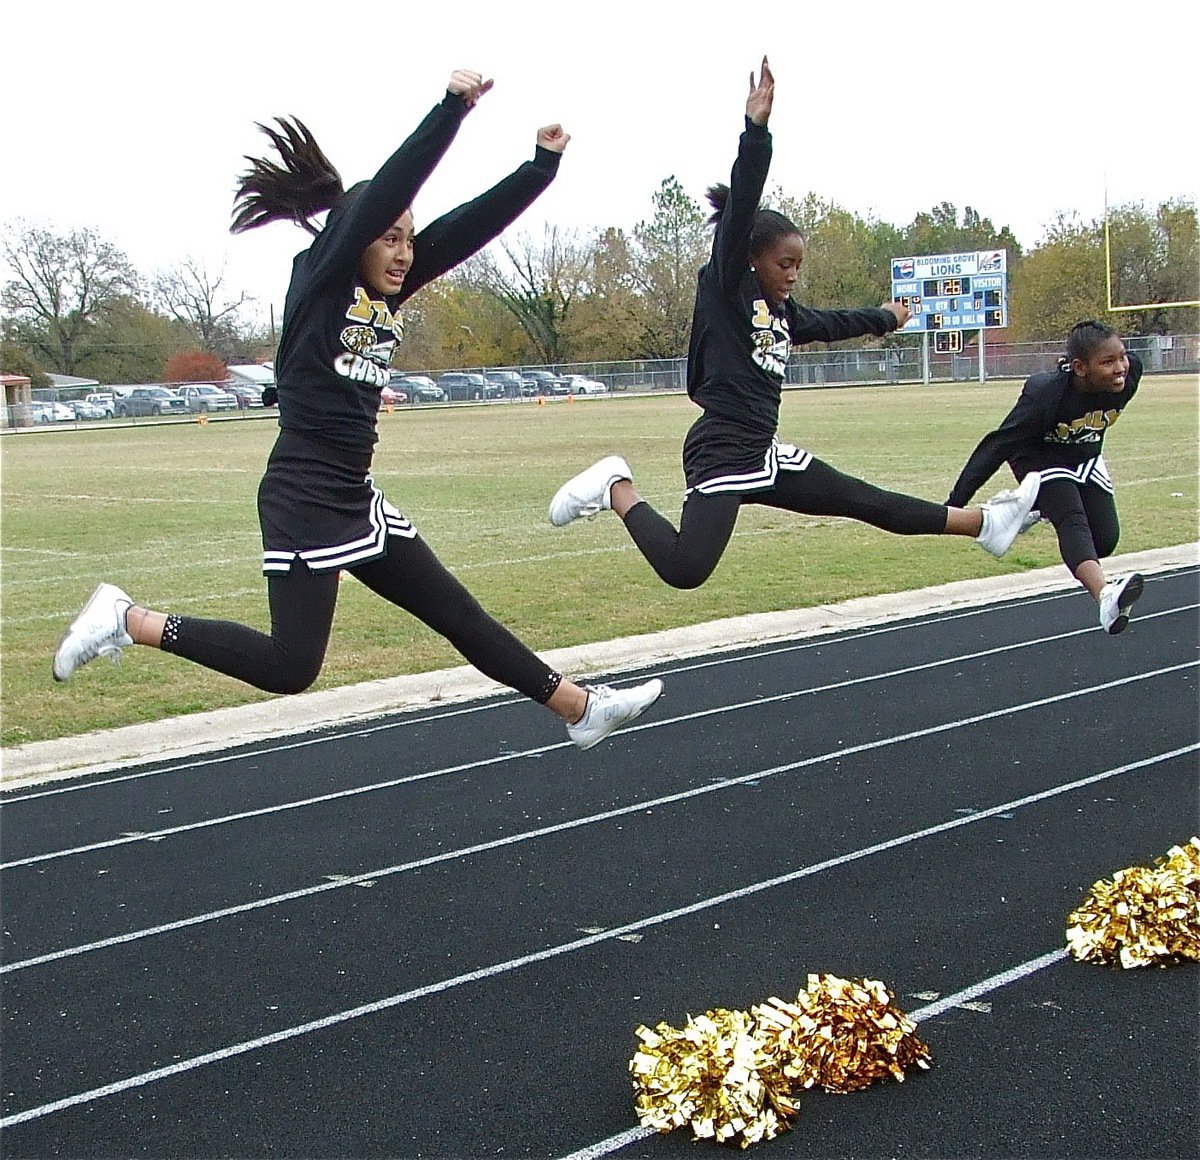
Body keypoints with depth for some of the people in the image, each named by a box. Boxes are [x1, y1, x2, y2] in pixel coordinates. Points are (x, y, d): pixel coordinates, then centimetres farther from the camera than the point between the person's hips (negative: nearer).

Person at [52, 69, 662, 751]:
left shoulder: (389, 294, 11)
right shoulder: (320, 280, -8)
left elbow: (474, 225, 8)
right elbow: (382, 196, -22)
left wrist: (544, 163, 0)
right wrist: (453, 107, -28)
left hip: (357, 500, 8)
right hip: (303, 498, -8)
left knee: (458, 613, 16)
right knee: (289, 667, -9)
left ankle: (582, 708, 24)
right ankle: (128, 620, 3)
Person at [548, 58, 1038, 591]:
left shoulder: (781, 311, 17)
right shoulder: (724, 289, -6)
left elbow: (831, 323, 38)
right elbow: (739, 214, -21)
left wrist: (883, 318, 56)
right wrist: (756, 131, -34)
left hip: (765, 455, 9)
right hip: (721, 452, -9)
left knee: (860, 499, 16)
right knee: (684, 569, -27)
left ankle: (982, 523, 25)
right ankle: (615, 486, -7)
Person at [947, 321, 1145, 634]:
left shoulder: (1129, 375, -25)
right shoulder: (1045, 394, -38)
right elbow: (998, 446, -33)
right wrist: (955, 503, -34)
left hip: (1086, 456, 6)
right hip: (1041, 460, -6)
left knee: (1105, 540, 0)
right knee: (1072, 521, -29)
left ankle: (1043, 509, 30)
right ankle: (1106, 596, -53)